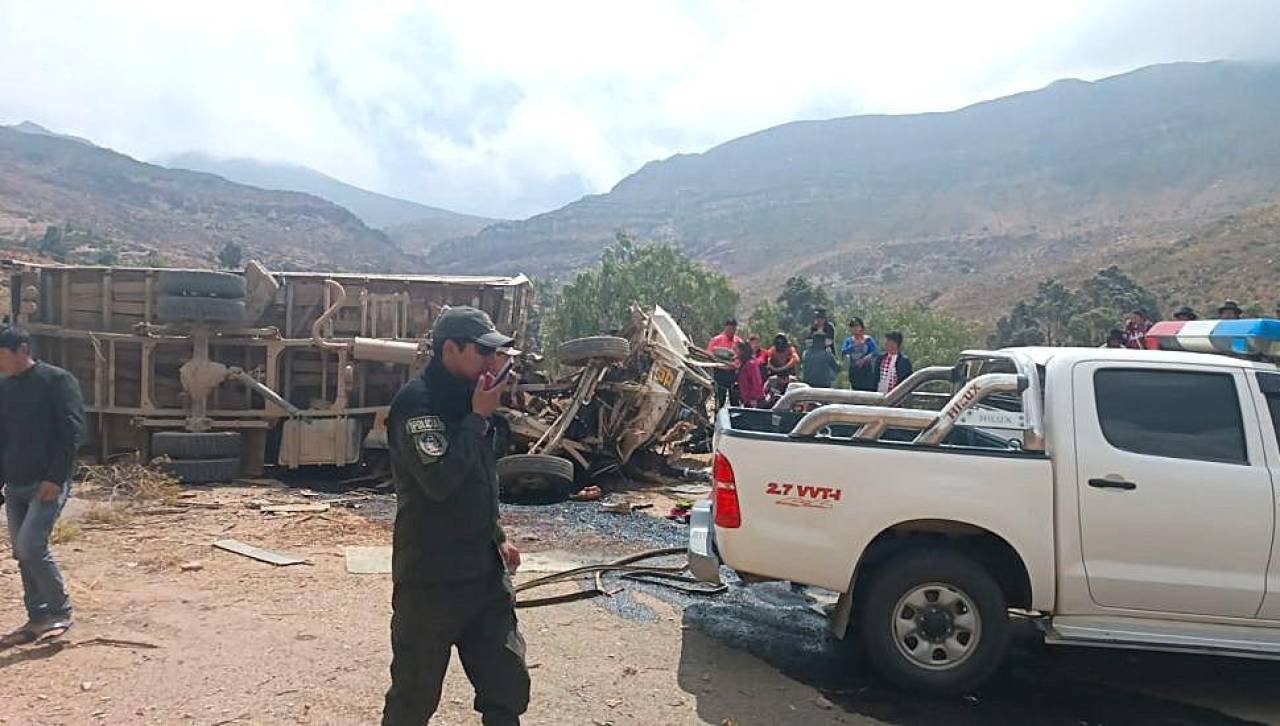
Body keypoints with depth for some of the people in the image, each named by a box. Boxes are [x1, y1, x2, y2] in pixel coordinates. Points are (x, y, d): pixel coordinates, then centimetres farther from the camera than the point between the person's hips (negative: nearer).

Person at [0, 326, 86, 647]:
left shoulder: (57, 381, -8)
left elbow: (73, 432, -13)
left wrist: (55, 478, -18)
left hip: (47, 483, -7)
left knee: (30, 547, -13)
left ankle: (60, 612, 3)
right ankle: (37, 619, 18)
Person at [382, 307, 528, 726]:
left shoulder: (466, 398, 9)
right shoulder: (416, 403, -17)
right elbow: (440, 480, -29)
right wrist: (479, 417, -21)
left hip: (484, 571, 8)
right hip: (430, 580, -8)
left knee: (508, 686, 13)